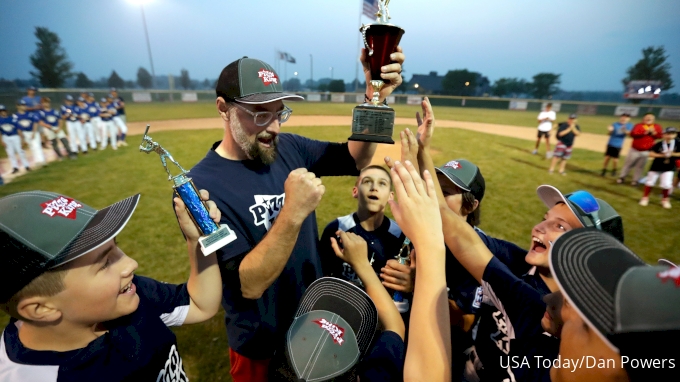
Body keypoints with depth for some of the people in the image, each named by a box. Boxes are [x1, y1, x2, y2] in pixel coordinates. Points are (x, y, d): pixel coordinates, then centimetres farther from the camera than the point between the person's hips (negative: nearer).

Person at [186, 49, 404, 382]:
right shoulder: (202, 185, -25)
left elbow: (355, 159, -6)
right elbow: (248, 285, -28)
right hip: (262, 344, -5)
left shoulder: (289, 148, -7)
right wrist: (293, 214, -41)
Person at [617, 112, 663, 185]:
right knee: (628, 164, 7)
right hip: (635, 149, -2)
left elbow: (660, 136, -1)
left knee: (640, 166, 8)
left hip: (646, 151, 2)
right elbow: (632, 134, -19)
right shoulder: (638, 126, -5)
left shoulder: (657, 127, 5)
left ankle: (635, 180, 14)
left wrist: (653, 132, -17)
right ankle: (622, 177, 16)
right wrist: (645, 133, -25)